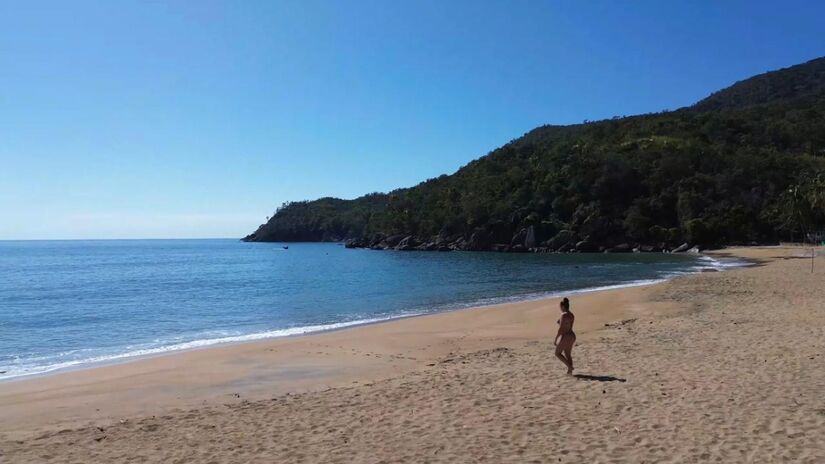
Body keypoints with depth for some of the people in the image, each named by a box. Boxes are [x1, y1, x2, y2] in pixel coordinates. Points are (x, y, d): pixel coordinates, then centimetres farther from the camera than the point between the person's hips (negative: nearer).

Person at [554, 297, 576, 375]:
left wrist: (555, 339, -15)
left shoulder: (564, 315, -20)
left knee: (558, 353, 7)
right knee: (568, 354, 17)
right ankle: (570, 371, 16)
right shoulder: (571, 315, 8)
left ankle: (569, 366, -1)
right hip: (571, 336, 9)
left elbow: (560, 329, -21)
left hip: (565, 337, -9)